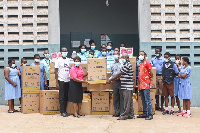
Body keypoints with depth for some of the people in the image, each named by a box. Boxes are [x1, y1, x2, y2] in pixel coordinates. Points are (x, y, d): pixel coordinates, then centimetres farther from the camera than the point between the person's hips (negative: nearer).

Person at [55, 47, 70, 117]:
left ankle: (65, 110, 13)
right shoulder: (58, 60, -3)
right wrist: (57, 83, -10)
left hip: (67, 80, 5)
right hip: (61, 80, -5)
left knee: (66, 96, 7)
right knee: (62, 97, -2)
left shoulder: (68, 60, 12)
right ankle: (62, 112, 3)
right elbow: (56, 72, -4)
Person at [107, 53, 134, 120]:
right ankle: (131, 115, 16)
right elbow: (121, 75, 19)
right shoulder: (127, 64, 18)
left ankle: (124, 115, -3)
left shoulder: (127, 65, -14)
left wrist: (110, 80, -10)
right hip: (126, 86, 10)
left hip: (127, 86, -10)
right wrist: (111, 79, 14)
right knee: (129, 101, 12)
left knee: (126, 102, -6)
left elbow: (119, 74, -15)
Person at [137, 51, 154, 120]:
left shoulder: (147, 62, -7)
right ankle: (145, 113, 20)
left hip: (146, 84, -9)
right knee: (143, 100, 13)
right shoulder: (141, 64, 19)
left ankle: (150, 114, -7)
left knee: (147, 100, -9)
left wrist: (150, 78, 2)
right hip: (141, 84, 9)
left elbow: (151, 72, -11)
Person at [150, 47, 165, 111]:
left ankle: (162, 106, 7)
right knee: (156, 92, 7)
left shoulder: (163, 60, 2)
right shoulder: (153, 59, 12)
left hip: (161, 76, -3)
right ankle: (157, 105, 15)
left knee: (162, 92, -1)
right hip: (154, 76, 3)